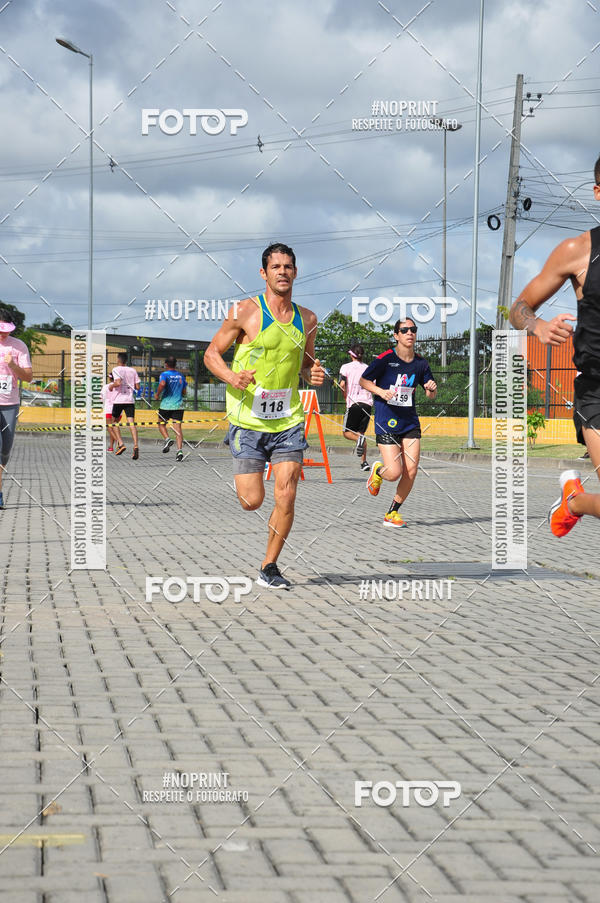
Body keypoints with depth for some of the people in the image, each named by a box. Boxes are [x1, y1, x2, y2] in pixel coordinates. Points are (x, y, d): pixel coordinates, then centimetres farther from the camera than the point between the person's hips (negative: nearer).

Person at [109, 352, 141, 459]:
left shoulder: (117, 369, -3)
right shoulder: (133, 370, 10)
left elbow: (118, 382, -19)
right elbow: (137, 386, 8)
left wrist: (111, 386, 1)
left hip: (118, 400, -3)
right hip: (130, 400, 3)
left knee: (115, 421, 16)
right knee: (131, 423, -7)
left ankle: (120, 443, 2)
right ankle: (135, 446, -24)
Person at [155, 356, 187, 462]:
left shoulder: (164, 374, -4)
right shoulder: (181, 375, 12)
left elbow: (162, 384, -25)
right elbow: (184, 392, 15)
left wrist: (157, 394, -10)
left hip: (166, 405, -3)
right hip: (178, 405, 3)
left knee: (161, 424, 16)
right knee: (177, 427, -2)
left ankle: (167, 439, -11)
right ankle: (180, 450, -16)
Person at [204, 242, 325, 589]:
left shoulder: (307, 319, 7)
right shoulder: (245, 312, -7)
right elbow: (212, 353, -1)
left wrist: (315, 374, -1)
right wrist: (231, 377, -21)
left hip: (288, 420, 3)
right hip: (249, 420, -3)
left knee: (286, 498, -6)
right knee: (252, 501, -4)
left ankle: (269, 568, 11)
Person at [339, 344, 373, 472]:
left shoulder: (346, 367, 3)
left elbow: (342, 385, -9)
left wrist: (347, 397, 7)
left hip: (354, 403, -4)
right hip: (368, 403, 4)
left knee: (347, 432, 7)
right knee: (361, 432, 11)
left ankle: (359, 439, -27)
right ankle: (364, 462, 0)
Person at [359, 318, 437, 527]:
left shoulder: (420, 363, 5)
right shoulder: (385, 359, -9)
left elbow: (430, 395, 16)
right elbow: (363, 380, 0)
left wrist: (432, 389, -8)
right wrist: (381, 391, -17)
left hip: (410, 423, 4)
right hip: (386, 423, -4)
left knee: (411, 471, -5)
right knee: (394, 473, -12)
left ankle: (392, 513, 14)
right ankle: (377, 471, 26)